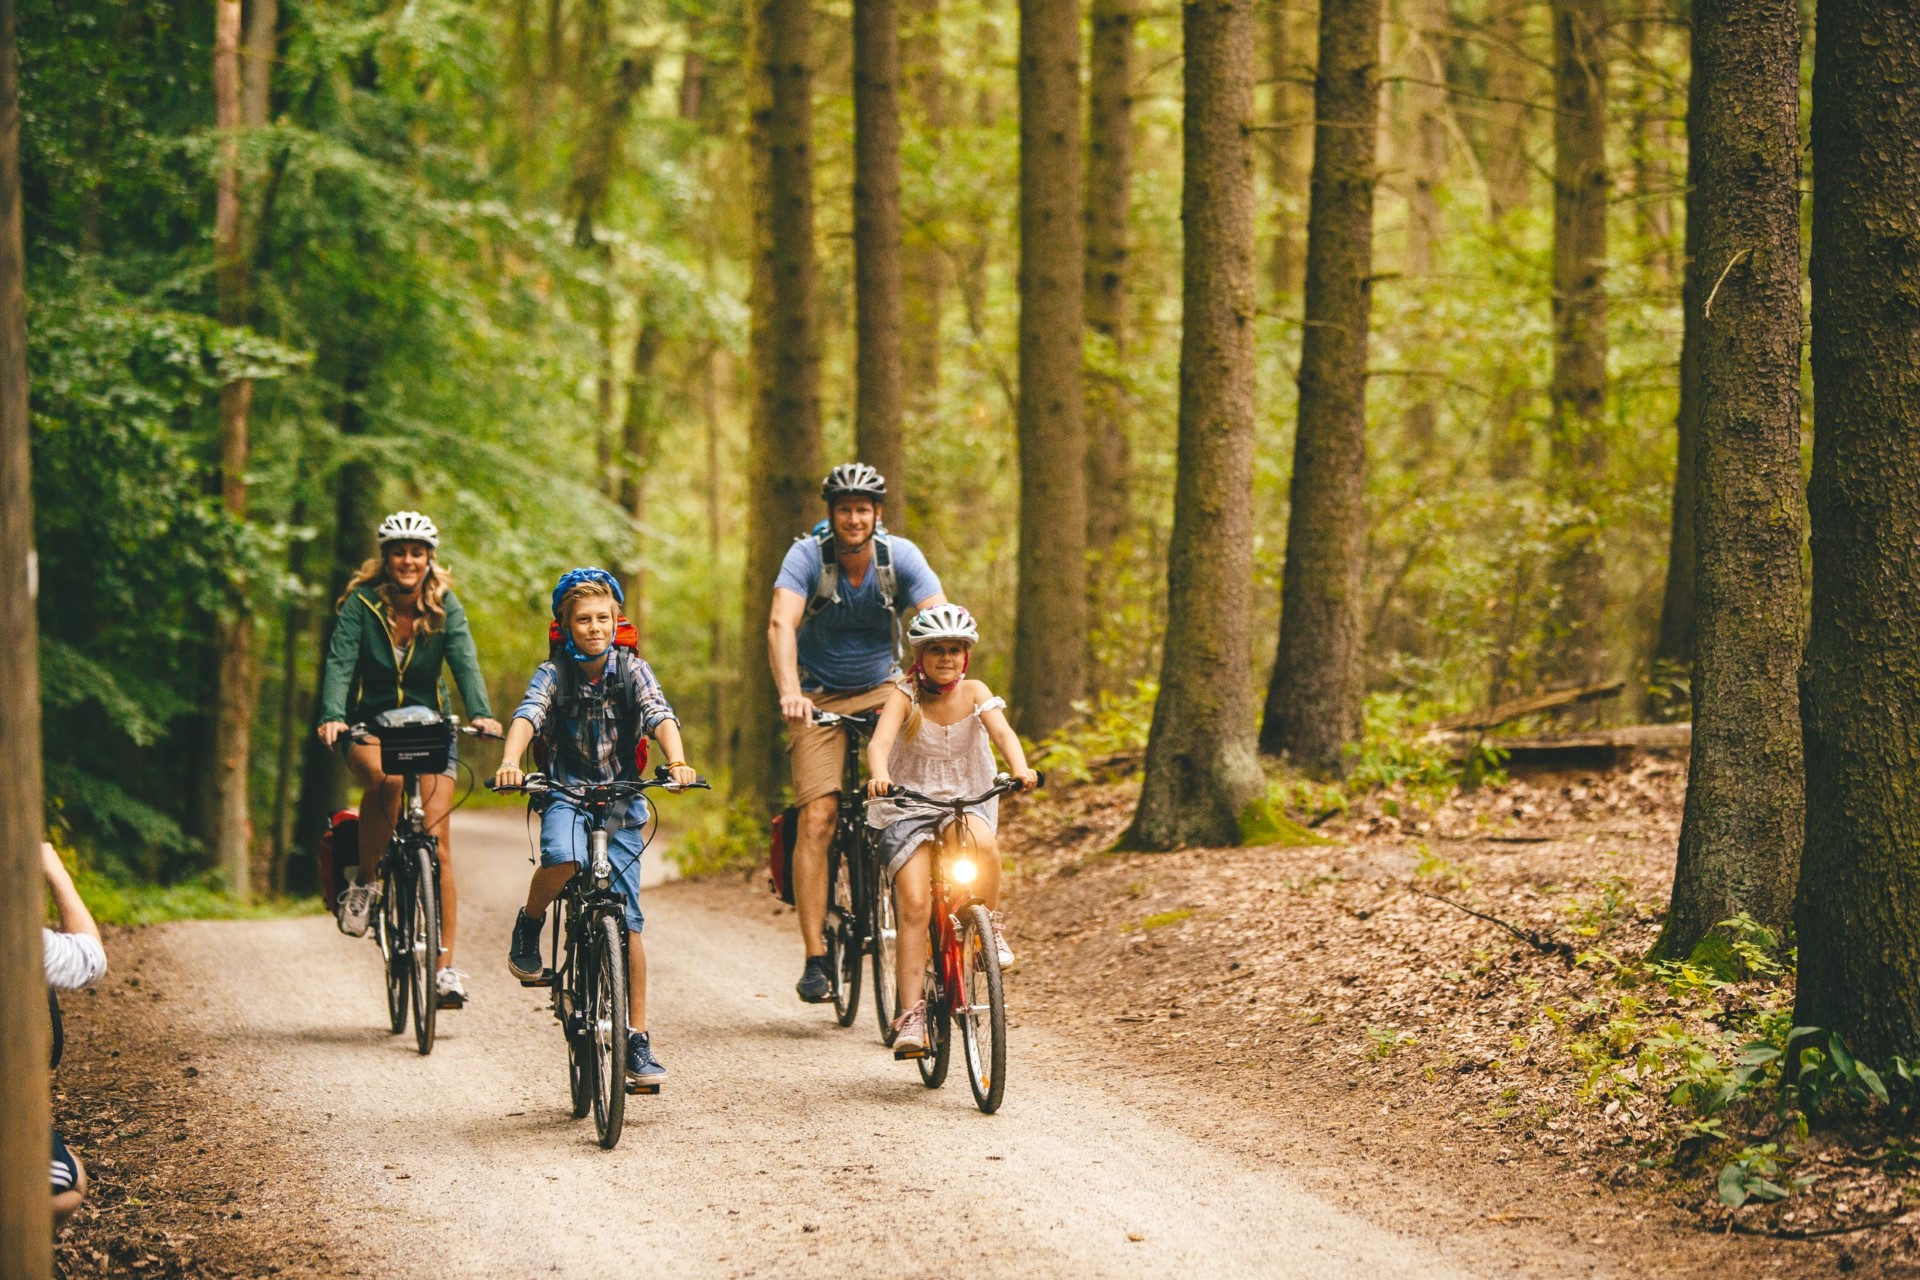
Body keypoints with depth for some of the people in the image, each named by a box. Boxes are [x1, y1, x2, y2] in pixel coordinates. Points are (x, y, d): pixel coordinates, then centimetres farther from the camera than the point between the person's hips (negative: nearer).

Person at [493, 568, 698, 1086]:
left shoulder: (632, 669, -2)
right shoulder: (554, 672, -4)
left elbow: (660, 715, -18)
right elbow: (528, 714, -22)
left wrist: (676, 762, -39)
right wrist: (509, 762, -43)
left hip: (620, 800, 1)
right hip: (566, 793, -1)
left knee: (627, 920, -3)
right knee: (563, 859, -36)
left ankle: (637, 1040, 3)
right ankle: (529, 926, -5)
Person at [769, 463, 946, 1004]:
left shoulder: (901, 556, -13)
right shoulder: (807, 556, -17)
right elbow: (781, 623, -31)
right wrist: (789, 692, -48)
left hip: (883, 690, 2)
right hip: (819, 699, -2)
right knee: (817, 819, -15)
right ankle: (815, 958, -16)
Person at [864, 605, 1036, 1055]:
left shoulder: (974, 693, -3)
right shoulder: (904, 697, -8)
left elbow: (1002, 731, -20)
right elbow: (880, 741, -25)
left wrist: (1019, 768, -41)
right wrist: (879, 776, -48)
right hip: (908, 808, -1)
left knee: (982, 844, -34)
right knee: (914, 905, -17)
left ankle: (989, 930, -9)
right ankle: (911, 1013, -15)